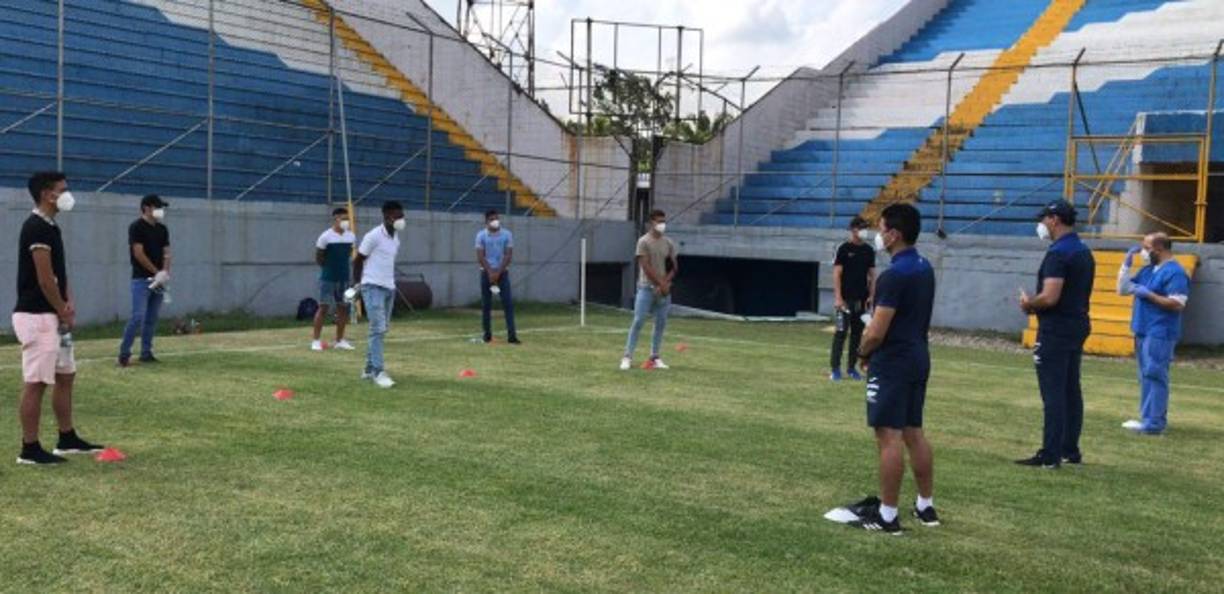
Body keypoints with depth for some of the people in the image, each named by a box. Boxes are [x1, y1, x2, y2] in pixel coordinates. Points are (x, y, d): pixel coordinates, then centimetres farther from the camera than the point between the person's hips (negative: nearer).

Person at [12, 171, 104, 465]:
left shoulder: (51, 227, 14)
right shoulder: (37, 227, -16)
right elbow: (44, 279, -19)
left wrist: (68, 303, 4)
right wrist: (63, 312, -10)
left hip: (53, 316, 10)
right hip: (37, 317, -10)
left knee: (65, 376, 14)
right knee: (36, 382, -5)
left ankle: (67, 439, 23)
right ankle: (30, 449, 1)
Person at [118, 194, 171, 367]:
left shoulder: (162, 229, 14)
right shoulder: (137, 227, -8)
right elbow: (139, 254, -14)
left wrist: (164, 273, -5)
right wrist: (157, 272, -13)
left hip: (158, 280, 7)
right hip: (142, 279, -7)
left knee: (152, 318, 8)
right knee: (138, 317, -12)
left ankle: (146, 353, 14)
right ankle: (124, 353, -6)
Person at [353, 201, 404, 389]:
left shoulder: (395, 238, 13)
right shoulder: (374, 236, -11)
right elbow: (357, 260, -5)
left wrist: (390, 283, 18)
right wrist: (358, 284, -2)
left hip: (389, 288, 8)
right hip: (373, 287, -8)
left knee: (381, 330, 10)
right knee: (378, 329, -13)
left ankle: (369, 369, 20)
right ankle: (378, 372, -13)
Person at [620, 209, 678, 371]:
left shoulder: (668, 243, 10)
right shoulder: (644, 241, -6)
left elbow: (674, 266, 11)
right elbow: (646, 266, -13)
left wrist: (666, 282, -5)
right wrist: (660, 283, -15)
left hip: (663, 289, 5)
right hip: (646, 288, -5)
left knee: (661, 323, 5)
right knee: (638, 322, -8)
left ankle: (654, 357, 14)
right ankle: (628, 357, -5)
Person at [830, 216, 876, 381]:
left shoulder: (869, 250, 10)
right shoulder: (844, 249, -4)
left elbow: (872, 275, 12)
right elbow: (837, 274, -7)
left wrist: (872, 296, 3)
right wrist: (838, 298, -14)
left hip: (862, 299, 5)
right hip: (846, 299, -5)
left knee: (857, 333, 7)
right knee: (841, 332, -5)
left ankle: (851, 368, 15)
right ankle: (835, 368, 0)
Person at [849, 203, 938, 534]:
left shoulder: (895, 275, -20)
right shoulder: (925, 268, 10)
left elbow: (877, 332, -21)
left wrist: (863, 353, -1)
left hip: (893, 363, -9)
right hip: (918, 358, 9)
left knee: (889, 436, -5)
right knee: (914, 433, 16)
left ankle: (887, 516, 0)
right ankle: (926, 507, 23)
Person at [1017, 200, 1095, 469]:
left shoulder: (1058, 253, -18)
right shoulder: (1084, 252, 13)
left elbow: (1050, 297, -25)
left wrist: (1028, 303, -6)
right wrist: (1036, 304, 13)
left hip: (1055, 330, -10)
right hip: (1077, 325, 10)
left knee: (1053, 393, -7)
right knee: (1071, 391, 13)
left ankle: (1050, 455, -5)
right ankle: (1070, 451, 20)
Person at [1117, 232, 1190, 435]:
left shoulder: (1174, 272, -12)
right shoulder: (1147, 270, 15)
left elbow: (1177, 304, -19)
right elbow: (1123, 289, 18)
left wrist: (1148, 294, -17)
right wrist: (1126, 263, 10)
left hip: (1160, 334, -9)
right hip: (1143, 332, 9)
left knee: (1154, 376, -10)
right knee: (1147, 376, 12)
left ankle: (1153, 423, -10)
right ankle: (1150, 418, 18)